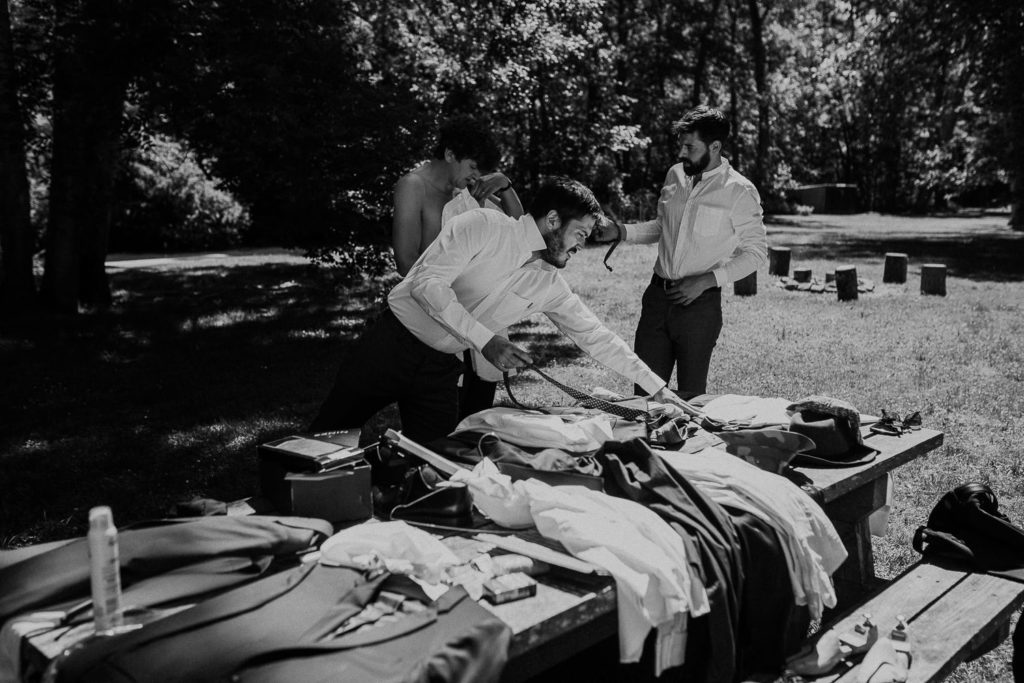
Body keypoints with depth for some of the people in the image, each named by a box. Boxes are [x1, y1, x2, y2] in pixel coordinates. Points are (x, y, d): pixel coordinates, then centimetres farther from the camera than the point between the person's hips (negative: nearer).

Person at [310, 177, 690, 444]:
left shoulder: (550, 286, 3)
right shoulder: (483, 226, -16)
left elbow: (595, 337, 8)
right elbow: (426, 283, -24)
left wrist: (657, 388, 7)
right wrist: (485, 339, -29)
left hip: (440, 368, 5)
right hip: (394, 343, -5)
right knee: (325, 436, 4)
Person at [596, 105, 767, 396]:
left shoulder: (740, 192, -8)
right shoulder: (675, 175, 9)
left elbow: (756, 251, -4)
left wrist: (707, 280, -15)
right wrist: (620, 231, 7)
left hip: (700, 303, -5)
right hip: (658, 294, 5)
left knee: (691, 396, 4)